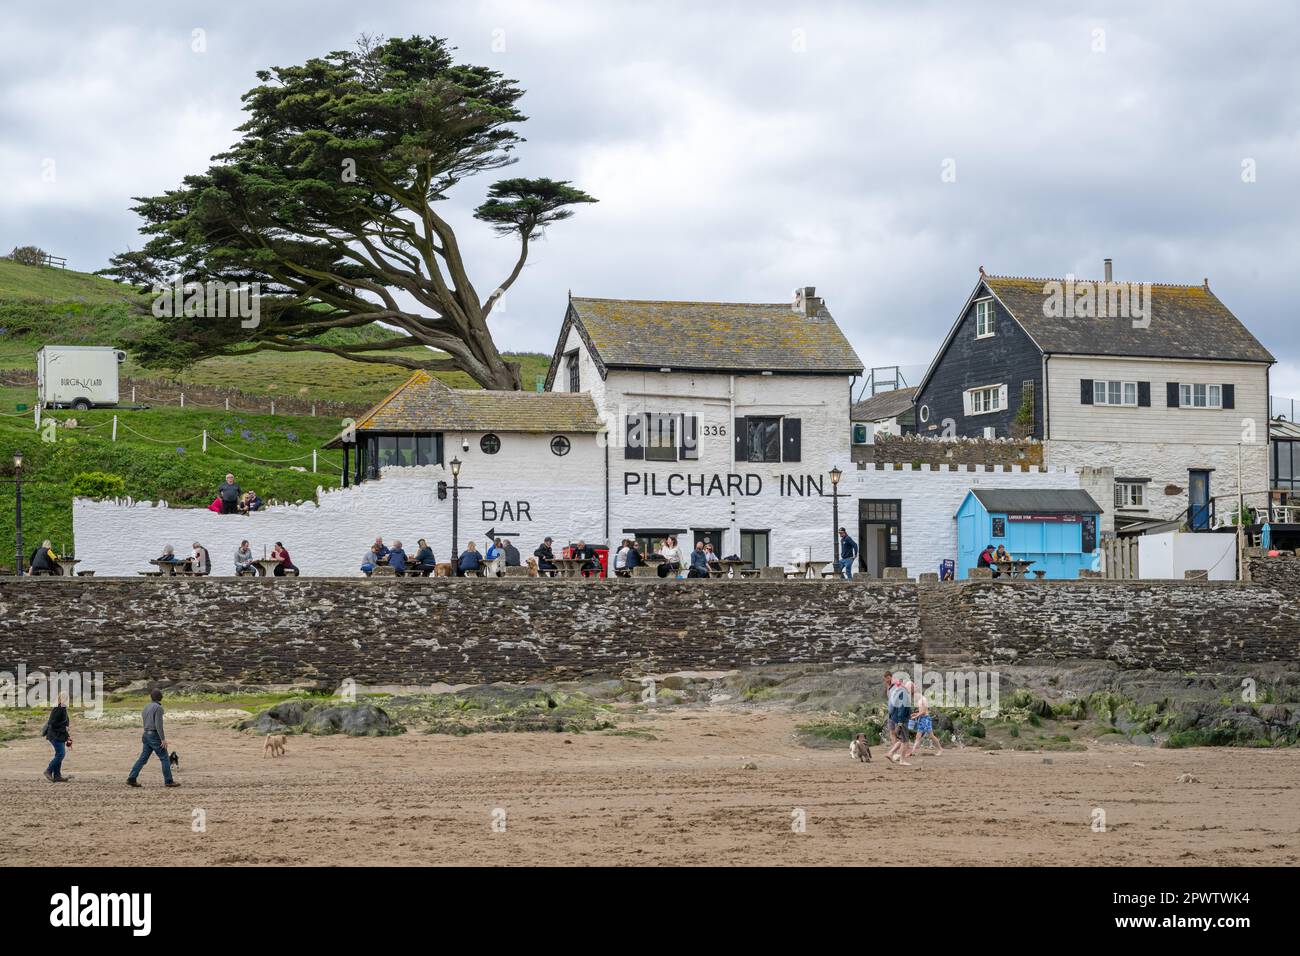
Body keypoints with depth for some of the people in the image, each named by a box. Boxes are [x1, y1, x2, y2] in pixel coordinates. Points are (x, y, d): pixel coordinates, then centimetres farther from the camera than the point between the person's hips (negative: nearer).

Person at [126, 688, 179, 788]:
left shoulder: (146, 706, 10)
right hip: (155, 736, -8)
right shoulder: (158, 707, -15)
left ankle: (131, 779, 4)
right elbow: (158, 724, -21)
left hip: (147, 735, 8)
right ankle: (169, 781, 0)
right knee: (164, 758, 0)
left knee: (143, 758, 8)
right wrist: (163, 739, -18)